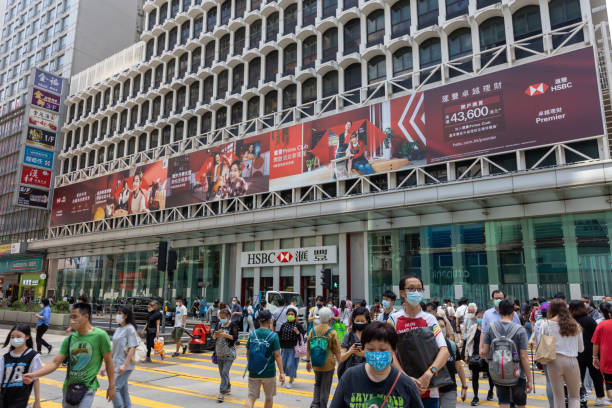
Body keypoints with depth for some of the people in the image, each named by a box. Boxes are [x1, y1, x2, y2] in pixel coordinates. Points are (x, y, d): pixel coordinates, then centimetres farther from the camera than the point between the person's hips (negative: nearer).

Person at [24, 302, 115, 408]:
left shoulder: (100, 335, -13)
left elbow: (108, 361, -7)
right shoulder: (69, 339, 2)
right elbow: (55, 363, 2)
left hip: (88, 388, -6)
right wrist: (34, 375, -13)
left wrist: (111, 386, -3)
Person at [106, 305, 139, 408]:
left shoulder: (129, 328, -10)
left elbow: (132, 348, -16)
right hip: (116, 365, 8)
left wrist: (124, 365, -22)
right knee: (123, 390, 12)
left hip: (125, 366, -8)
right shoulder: (118, 329, 13)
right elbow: (114, 351, 17)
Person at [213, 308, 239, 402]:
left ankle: (222, 393, -11)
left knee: (225, 372, -13)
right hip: (219, 353, 6)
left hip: (229, 353, -6)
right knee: (222, 373, 16)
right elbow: (214, 337, 11)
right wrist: (215, 335, -12)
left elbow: (235, 337, -14)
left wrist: (225, 335, -25)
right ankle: (228, 387, 36)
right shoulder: (219, 325, 9)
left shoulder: (233, 325, -7)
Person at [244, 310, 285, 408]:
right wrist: (281, 372, -9)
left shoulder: (252, 334, 0)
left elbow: (248, 353, 8)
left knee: (251, 397, 7)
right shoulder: (273, 335, -11)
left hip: (253, 372, 2)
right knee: (269, 397, 18)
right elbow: (277, 355, -14)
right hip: (269, 372, -2)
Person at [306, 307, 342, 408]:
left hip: (316, 363, 4)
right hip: (328, 364, -3)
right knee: (325, 387, 11)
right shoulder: (332, 332, -13)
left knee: (317, 384, 22)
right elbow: (337, 351, -11)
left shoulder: (313, 330, -3)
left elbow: (308, 348, 3)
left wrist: (308, 361, 13)